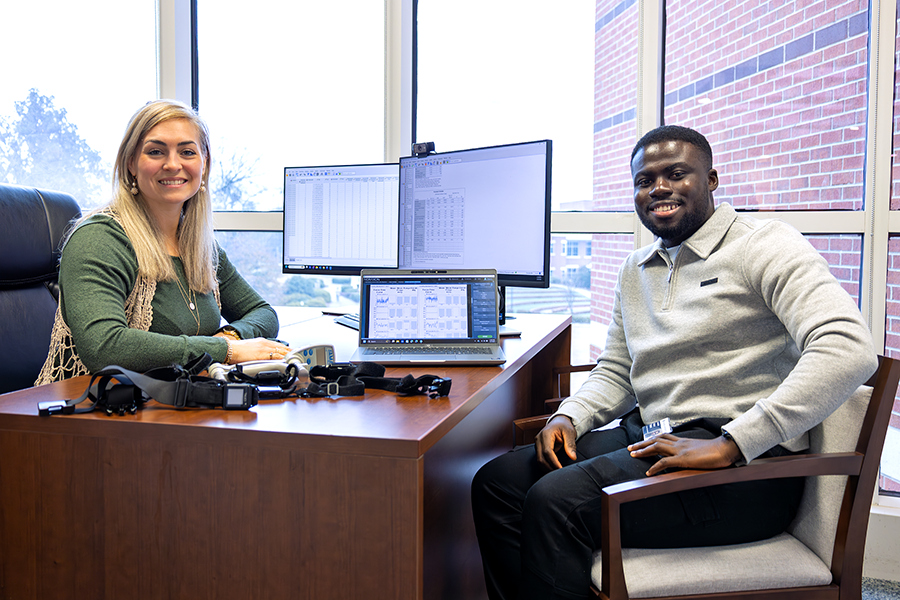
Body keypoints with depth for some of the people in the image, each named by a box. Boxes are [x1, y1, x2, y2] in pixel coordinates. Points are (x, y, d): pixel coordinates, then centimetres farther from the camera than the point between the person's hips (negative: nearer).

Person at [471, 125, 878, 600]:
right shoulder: (635, 271, 17)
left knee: (556, 501, -25)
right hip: (648, 438, 8)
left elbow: (849, 349, -22)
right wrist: (569, 416, 1)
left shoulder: (764, 245, -8)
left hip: (745, 465, -8)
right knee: (497, 481, -4)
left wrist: (730, 444, -27)